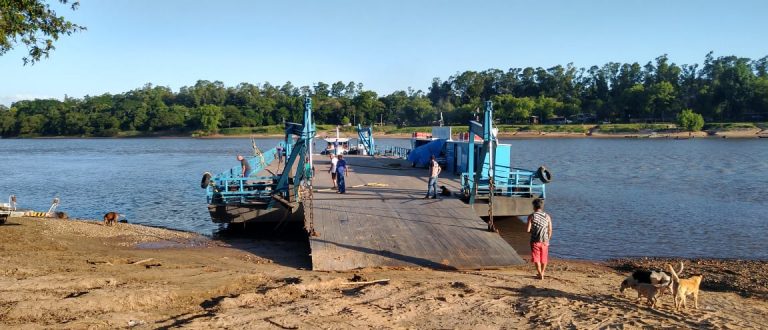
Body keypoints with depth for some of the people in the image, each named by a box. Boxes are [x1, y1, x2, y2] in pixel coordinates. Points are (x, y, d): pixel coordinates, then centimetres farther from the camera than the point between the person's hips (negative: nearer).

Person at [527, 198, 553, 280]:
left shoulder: (531, 216, -8)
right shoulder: (547, 216, 0)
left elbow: (528, 230, -13)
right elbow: (550, 230, 1)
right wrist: (547, 239, 14)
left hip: (535, 241, -3)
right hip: (545, 241, 3)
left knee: (536, 259, 4)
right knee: (544, 258, 18)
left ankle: (540, 275, -1)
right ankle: (542, 273, 32)